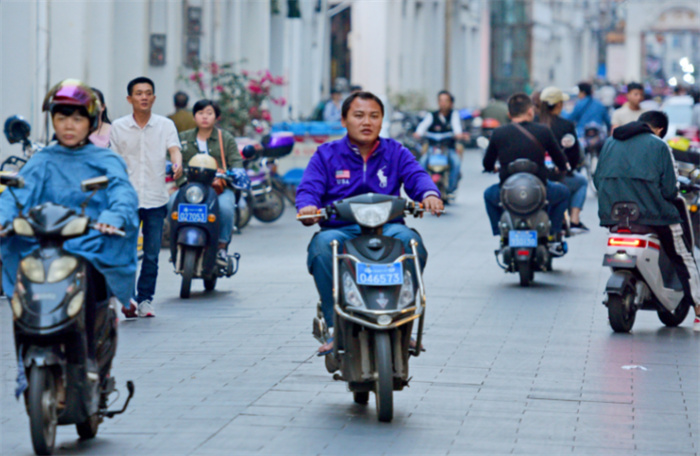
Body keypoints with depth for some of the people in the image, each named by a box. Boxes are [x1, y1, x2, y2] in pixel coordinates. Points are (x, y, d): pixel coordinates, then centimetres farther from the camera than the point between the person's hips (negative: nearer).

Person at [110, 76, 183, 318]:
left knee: (152, 255, 4)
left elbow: (174, 148, -9)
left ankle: (145, 299, 13)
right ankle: (128, 297, -8)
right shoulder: (118, 127, 6)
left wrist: (177, 163, -32)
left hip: (156, 199, 1)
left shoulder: (165, 125, 5)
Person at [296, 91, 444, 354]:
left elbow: (416, 176, 0)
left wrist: (429, 194, -25)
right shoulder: (326, 155, 16)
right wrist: (307, 206, -25)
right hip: (340, 229, 0)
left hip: (388, 228, 1)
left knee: (408, 240, -34)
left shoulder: (396, 153, 18)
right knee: (322, 245, -35)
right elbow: (309, 187, 1)